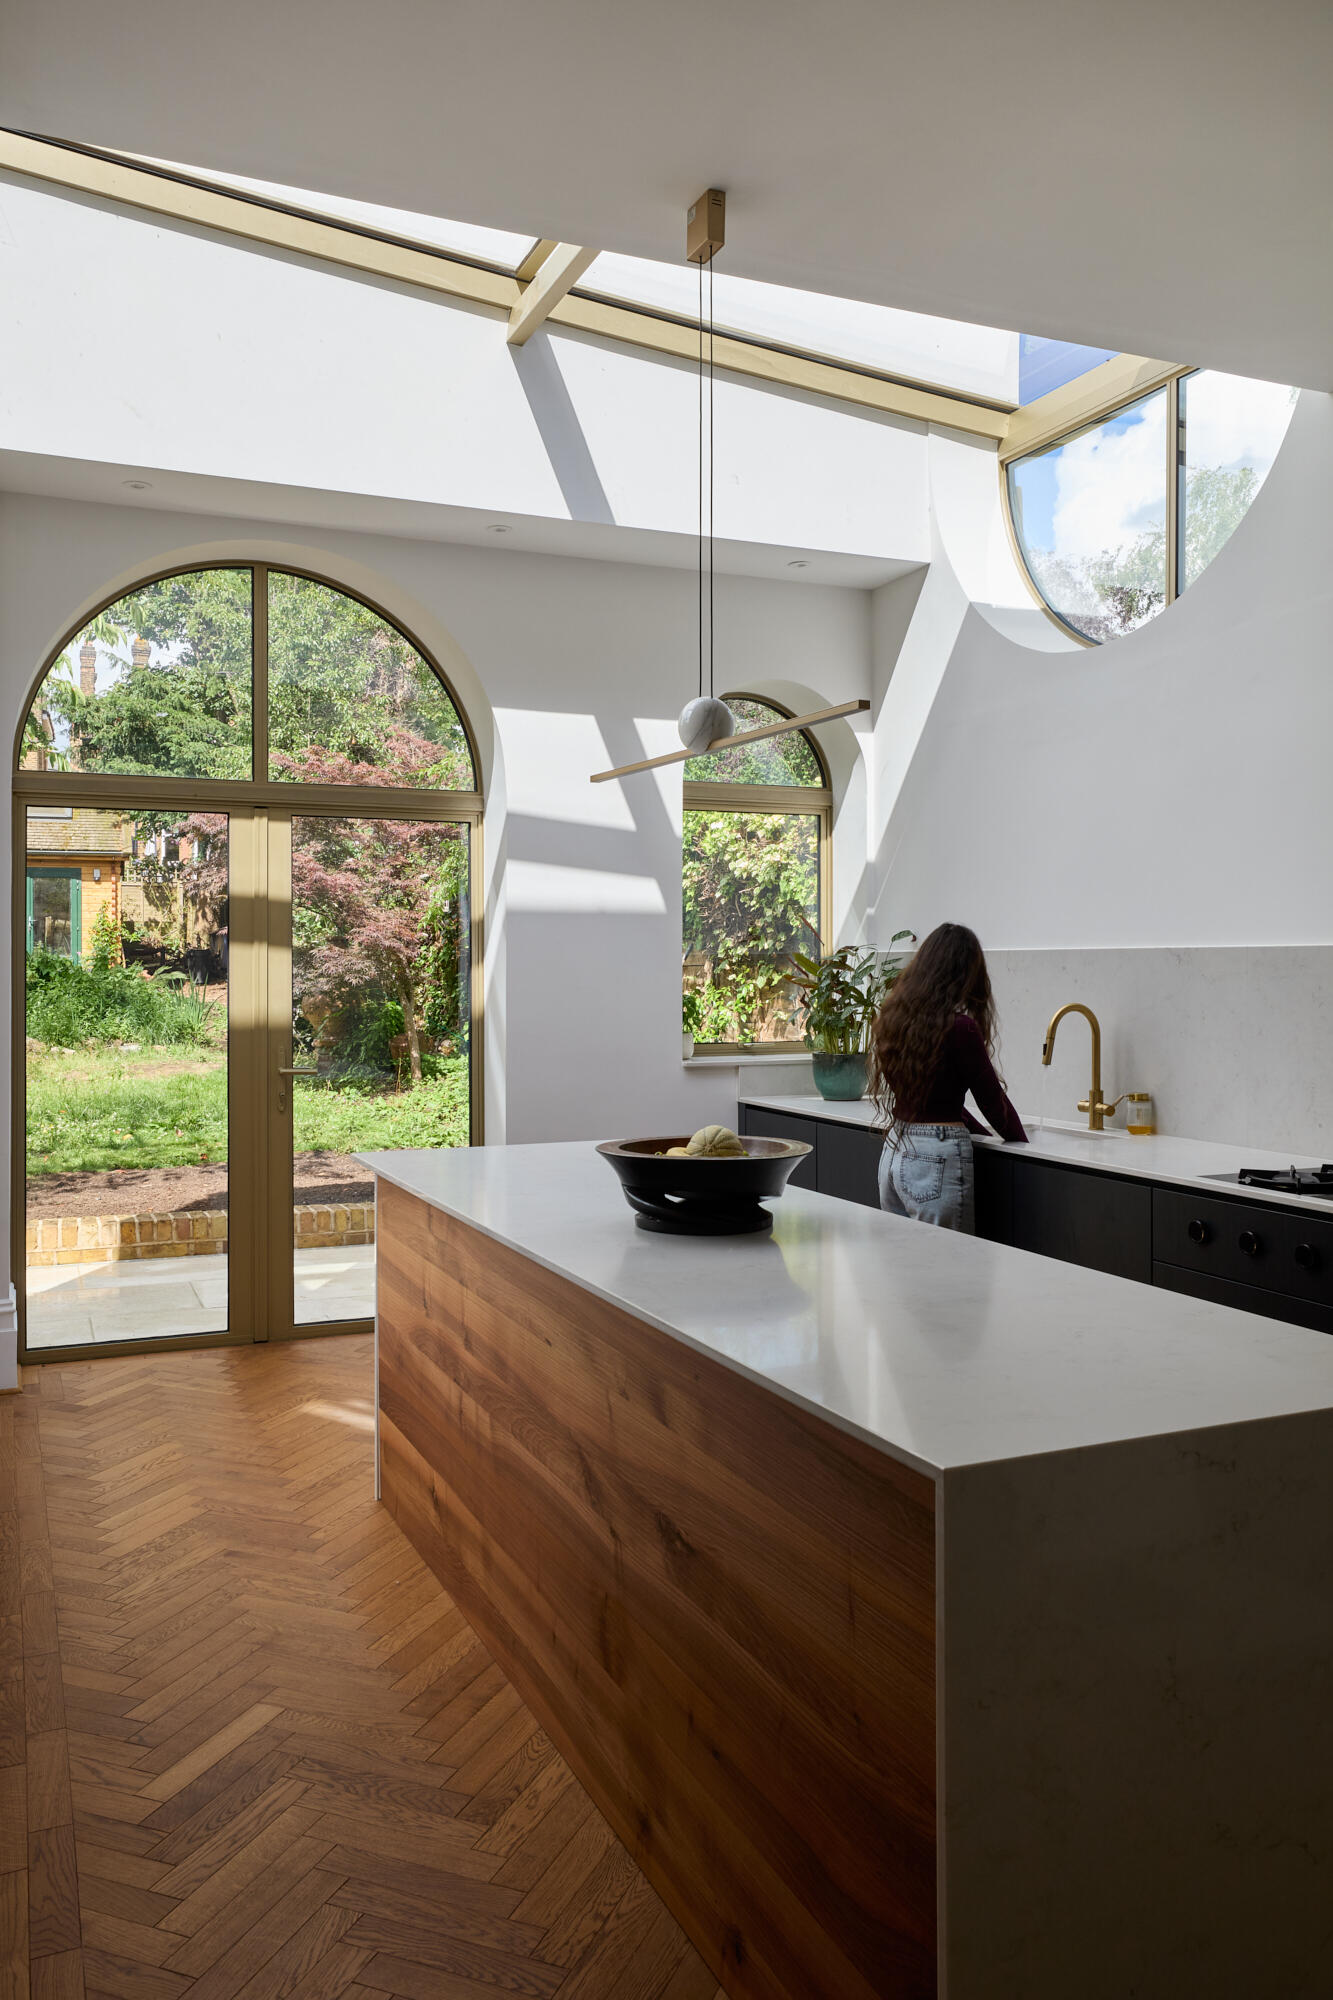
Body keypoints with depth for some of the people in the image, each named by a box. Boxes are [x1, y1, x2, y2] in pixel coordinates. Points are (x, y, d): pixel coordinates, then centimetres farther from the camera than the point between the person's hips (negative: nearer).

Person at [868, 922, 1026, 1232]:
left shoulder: (893, 1017, 6)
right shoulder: (960, 1028, -15)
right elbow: (992, 1097, -3)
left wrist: (980, 1132, 20)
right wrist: (1019, 1140, 15)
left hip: (893, 1151, 7)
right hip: (938, 1160, -7)